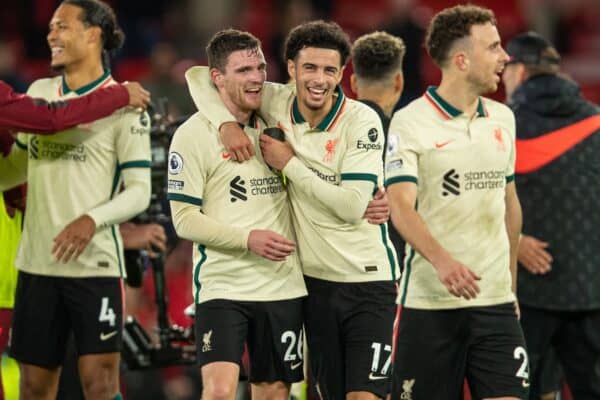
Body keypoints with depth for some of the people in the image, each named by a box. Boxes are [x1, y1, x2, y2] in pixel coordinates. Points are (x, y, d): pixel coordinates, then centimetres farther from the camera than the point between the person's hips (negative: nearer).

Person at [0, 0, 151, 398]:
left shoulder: (123, 104, -4)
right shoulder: (39, 92, 13)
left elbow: (139, 191, -8)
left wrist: (92, 220, -23)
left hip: (94, 263, -5)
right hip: (37, 262, 5)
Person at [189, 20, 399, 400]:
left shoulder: (362, 121, -12)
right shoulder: (278, 104, 0)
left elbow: (352, 207, -20)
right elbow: (203, 76, 8)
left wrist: (289, 163, -14)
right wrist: (226, 121, -10)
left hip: (367, 280, -4)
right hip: (316, 280, 4)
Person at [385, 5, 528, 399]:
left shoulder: (502, 118, 11)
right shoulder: (410, 122, -7)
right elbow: (401, 206, -17)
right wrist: (441, 259, -33)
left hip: (495, 301, 4)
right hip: (428, 302, -4)